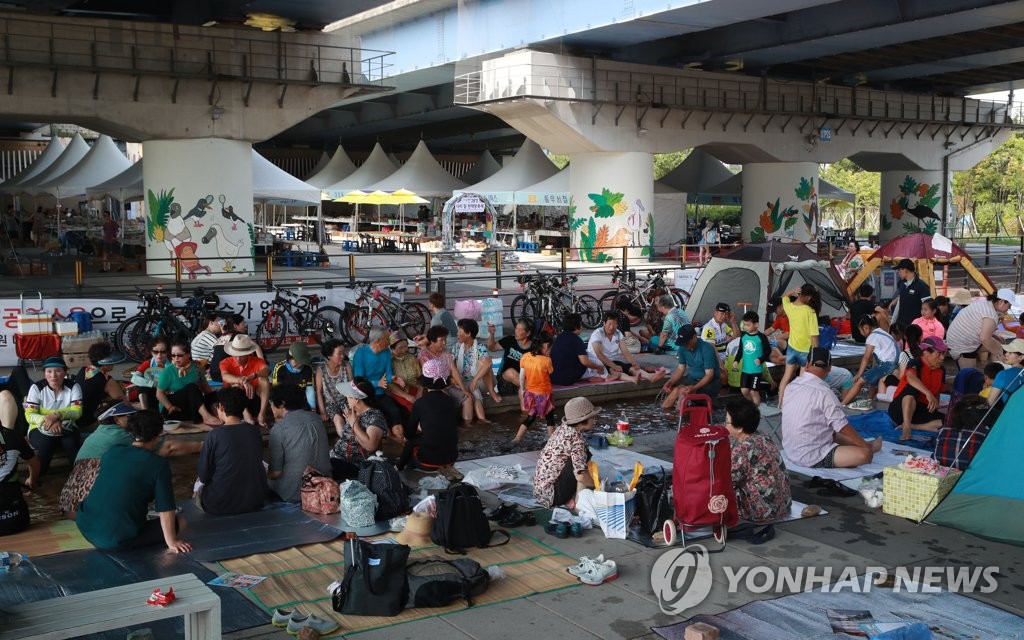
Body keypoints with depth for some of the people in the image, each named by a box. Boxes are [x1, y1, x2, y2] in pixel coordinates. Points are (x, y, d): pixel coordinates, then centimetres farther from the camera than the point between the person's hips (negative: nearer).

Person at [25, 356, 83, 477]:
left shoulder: (73, 387, -4)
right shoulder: (36, 388, -6)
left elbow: (77, 412, -13)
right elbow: (29, 415, -12)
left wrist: (56, 415, -33)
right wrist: (47, 420, -32)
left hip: (67, 428, 1)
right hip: (41, 429, -1)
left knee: (72, 443, -31)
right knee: (46, 444, -33)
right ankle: (37, 478, -10)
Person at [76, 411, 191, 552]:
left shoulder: (112, 452, 6)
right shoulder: (159, 464, -11)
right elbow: (166, 510, -13)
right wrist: (171, 542, 0)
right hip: (117, 542, -6)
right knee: (180, 522, 9)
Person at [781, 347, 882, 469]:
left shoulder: (791, 386, 4)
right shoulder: (823, 393, -19)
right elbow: (843, 427, -12)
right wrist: (865, 445, 5)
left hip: (791, 451, 9)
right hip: (811, 458, -8)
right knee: (864, 454, -11)